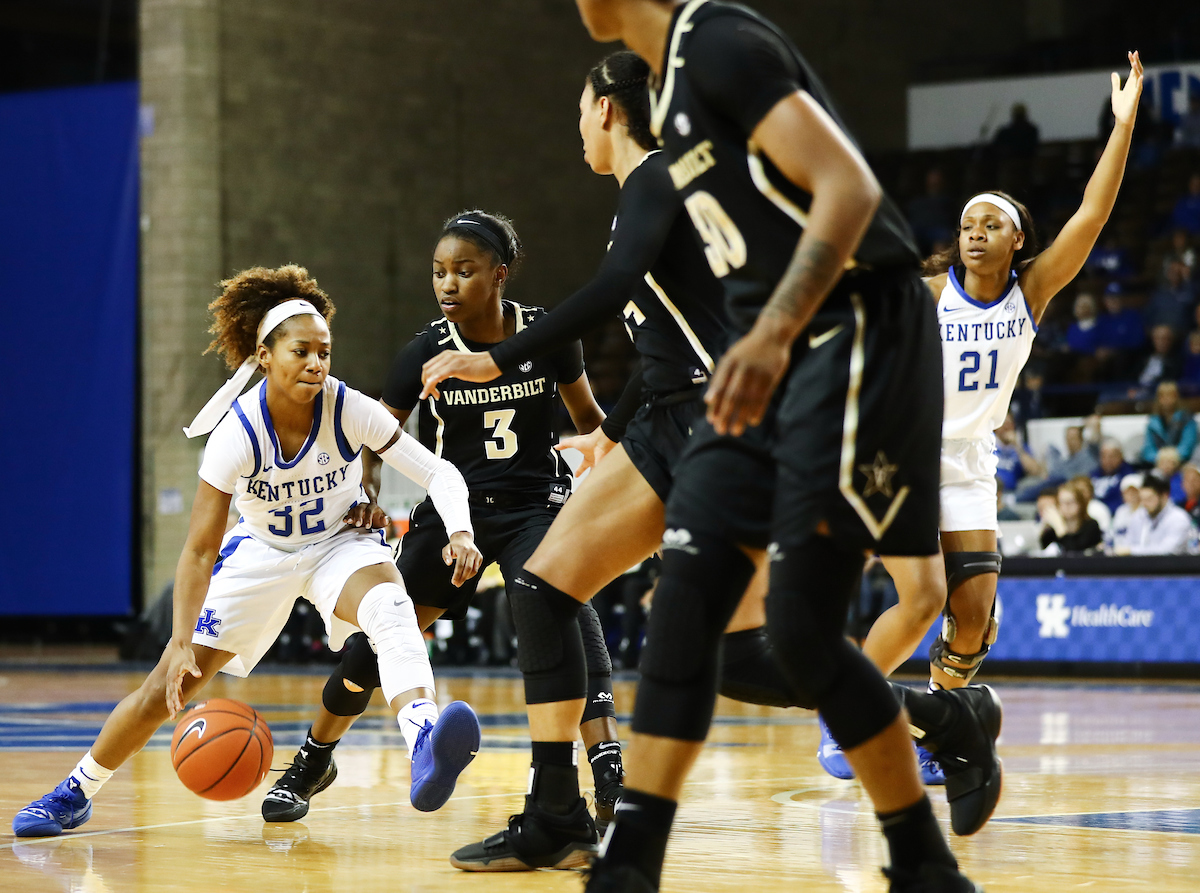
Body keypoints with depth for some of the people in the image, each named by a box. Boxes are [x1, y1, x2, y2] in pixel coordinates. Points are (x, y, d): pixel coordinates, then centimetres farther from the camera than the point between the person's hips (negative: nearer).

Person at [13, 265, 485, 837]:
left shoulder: (349, 410, -24)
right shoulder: (237, 434, -26)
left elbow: (439, 473, -19)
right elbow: (200, 550, -24)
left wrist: (460, 532, -39)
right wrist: (182, 643, -33)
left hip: (341, 543, -1)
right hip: (261, 550, 1)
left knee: (391, 609, -36)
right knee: (169, 684, -2)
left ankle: (424, 750, -62)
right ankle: (76, 793, 22)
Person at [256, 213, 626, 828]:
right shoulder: (425, 353, -11)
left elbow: (587, 416, 7)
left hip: (534, 505, -1)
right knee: (376, 638, -1)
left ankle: (608, 773, -32)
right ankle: (311, 764, 25)